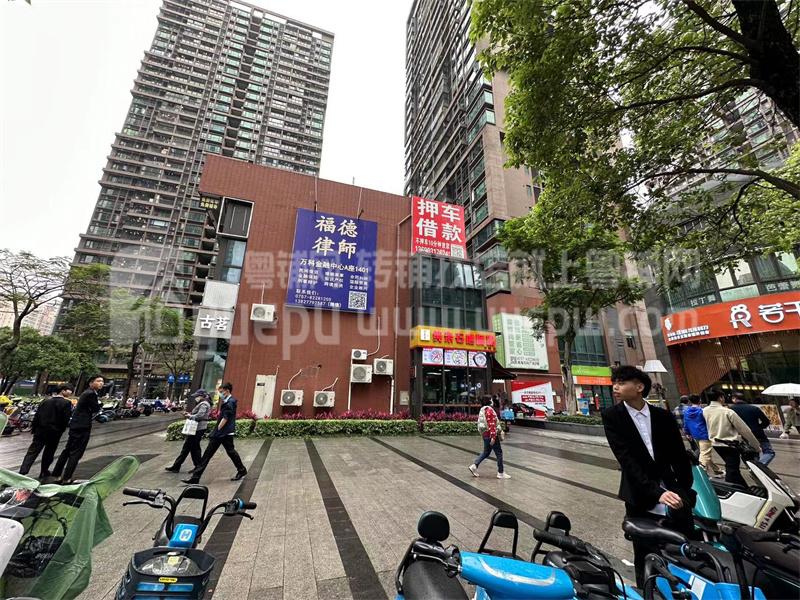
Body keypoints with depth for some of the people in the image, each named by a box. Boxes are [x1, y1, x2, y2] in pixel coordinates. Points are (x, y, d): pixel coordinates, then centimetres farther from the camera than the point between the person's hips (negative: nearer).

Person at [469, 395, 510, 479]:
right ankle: (501, 473, 13)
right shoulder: (490, 410, -17)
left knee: (486, 452, 18)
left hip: (485, 434, 9)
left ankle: (474, 466, 13)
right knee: (499, 453, 4)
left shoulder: (482, 410, 12)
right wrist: (493, 437, -23)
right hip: (490, 434, -9)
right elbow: (492, 424, -22)